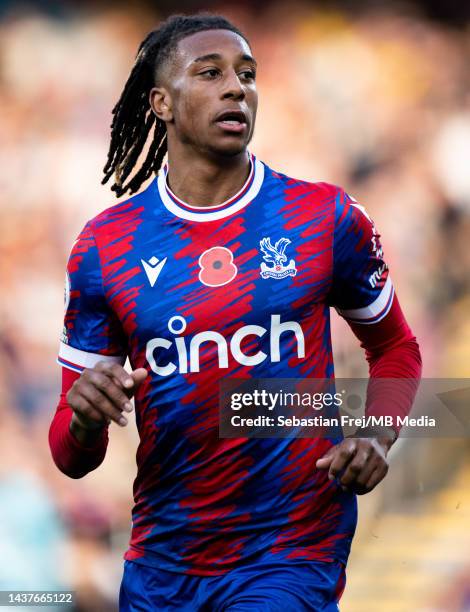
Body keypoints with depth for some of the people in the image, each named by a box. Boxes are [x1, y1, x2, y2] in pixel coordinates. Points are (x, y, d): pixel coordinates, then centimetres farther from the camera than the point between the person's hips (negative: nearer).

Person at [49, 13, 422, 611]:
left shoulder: (327, 219, -2)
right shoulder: (104, 245, 0)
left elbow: (396, 348, 15)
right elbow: (72, 459, 4)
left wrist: (375, 439, -4)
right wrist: (85, 420, -20)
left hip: (294, 557, -2)